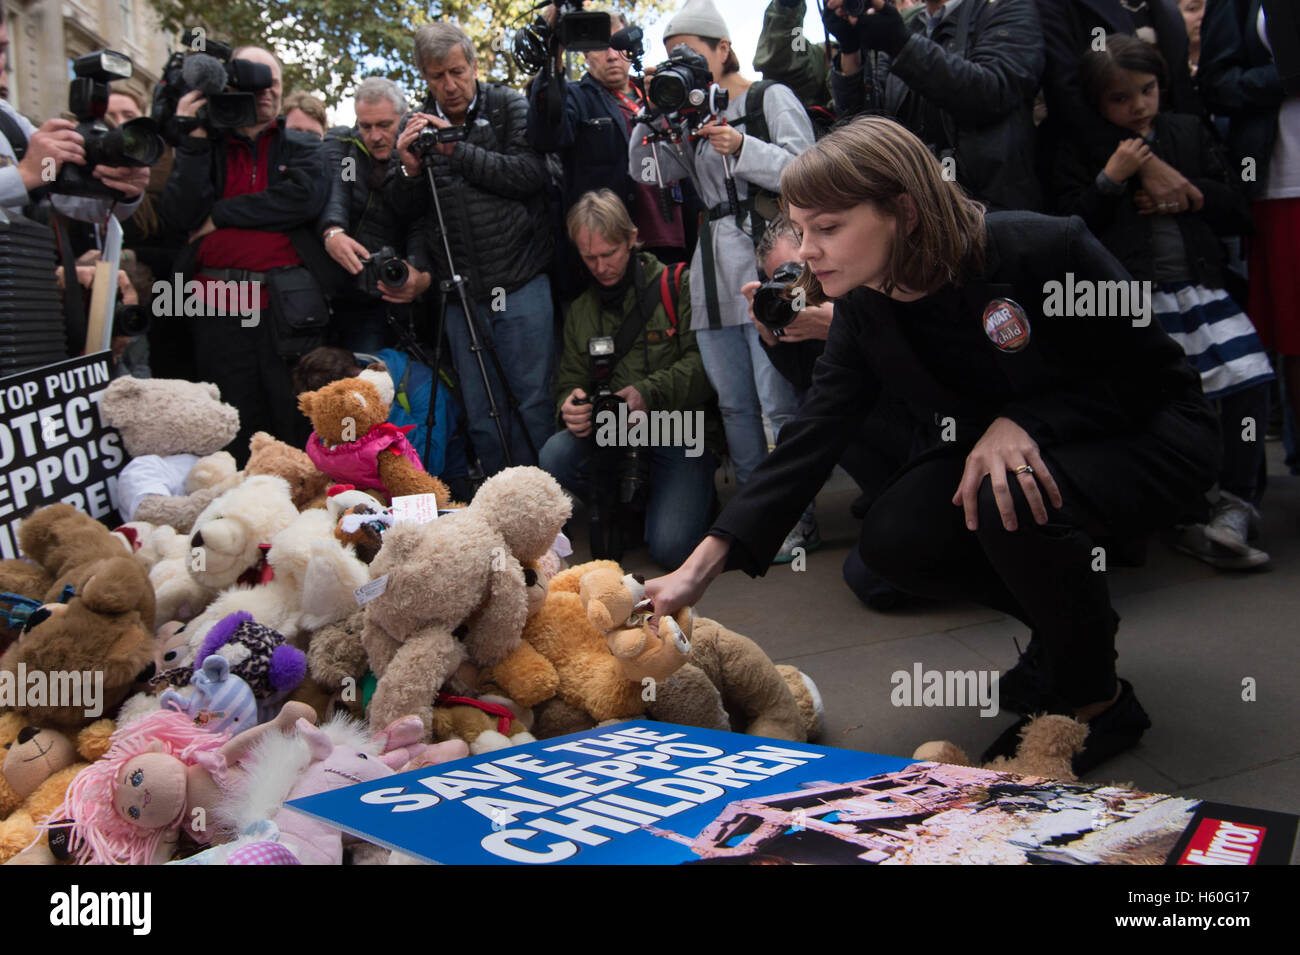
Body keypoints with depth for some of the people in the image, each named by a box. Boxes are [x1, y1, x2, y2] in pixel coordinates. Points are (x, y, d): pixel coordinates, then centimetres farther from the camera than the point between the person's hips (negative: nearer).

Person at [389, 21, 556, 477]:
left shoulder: (509, 107, 1)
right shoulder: (415, 126, 11)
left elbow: (530, 173, -13)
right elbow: (406, 208, 11)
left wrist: (457, 150, -14)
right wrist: (409, 169, -10)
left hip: (521, 284, -3)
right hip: (461, 293, 3)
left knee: (533, 402, 0)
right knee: (481, 415, 8)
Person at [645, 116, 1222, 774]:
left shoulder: (1044, 250, -28)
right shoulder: (863, 310, -10)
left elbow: (1152, 374, -18)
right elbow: (808, 441, -15)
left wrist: (1023, 423, -33)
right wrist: (698, 569, -23)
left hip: (1148, 438, -6)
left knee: (1014, 502, -36)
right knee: (893, 541, -18)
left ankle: (1097, 700, -8)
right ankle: (1068, 623, 10)